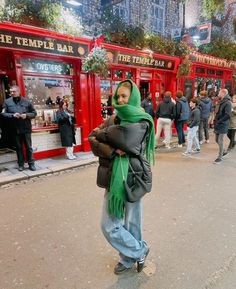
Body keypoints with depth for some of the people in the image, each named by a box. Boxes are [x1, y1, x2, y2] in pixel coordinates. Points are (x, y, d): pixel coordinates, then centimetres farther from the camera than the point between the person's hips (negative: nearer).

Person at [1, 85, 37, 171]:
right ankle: (21, 164, 21)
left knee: (28, 147, 5)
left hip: (26, 128, -1)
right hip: (15, 129, 1)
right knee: (18, 147, 10)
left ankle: (31, 164, 15)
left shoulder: (26, 101, 3)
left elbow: (34, 113, 6)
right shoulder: (7, 101, 4)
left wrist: (26, 115, -13)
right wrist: (12, 115, -15)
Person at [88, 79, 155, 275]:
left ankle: (139, 251, 39)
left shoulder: (142, 121, -6)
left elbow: (123, 136, -24)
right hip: (113, 178, 5)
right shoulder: (113, 118, 9)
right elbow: (92, 140, -2)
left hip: (131, 179, -5)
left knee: (130, 223, 7)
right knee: (109, 225, 10)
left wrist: (101, 133, -7)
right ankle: (130, 258, 36)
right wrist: (112, 150, -19)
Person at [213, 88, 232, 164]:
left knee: (220, 141, -2)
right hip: (217, 125, 8)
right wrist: (215, 120, 7)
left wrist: (219, 121, -19)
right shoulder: (220, 102, 12)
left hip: (222, 126, -8)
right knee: (217, 140, 16)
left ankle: (220, 157, 9)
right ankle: (223, 152, 37)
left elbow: (227, 115, -24)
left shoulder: (227, 103, -14)